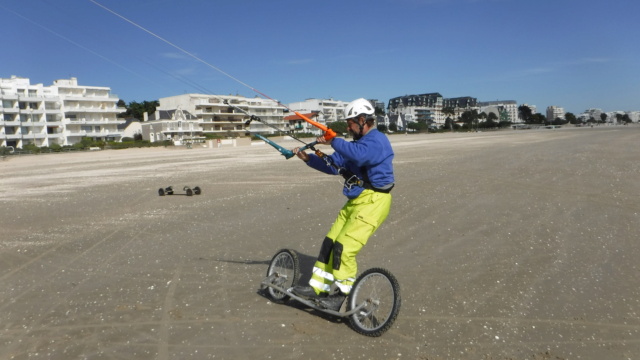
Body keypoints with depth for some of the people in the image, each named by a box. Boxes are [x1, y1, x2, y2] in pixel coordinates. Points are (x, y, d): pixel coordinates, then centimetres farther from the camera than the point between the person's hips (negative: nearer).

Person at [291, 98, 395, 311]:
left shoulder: (377, 140, -13)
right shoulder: (357, 143, 19)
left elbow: (359, 155, -36)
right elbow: (333, 165, 18)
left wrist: (334, 141, -26)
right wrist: (308, 158, 7)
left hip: (372, 202, -10)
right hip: (355, 201, 10)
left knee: (344, 247, -14)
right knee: (330, 242, 8)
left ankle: (342, 294, 1)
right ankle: (317, 287, 17)